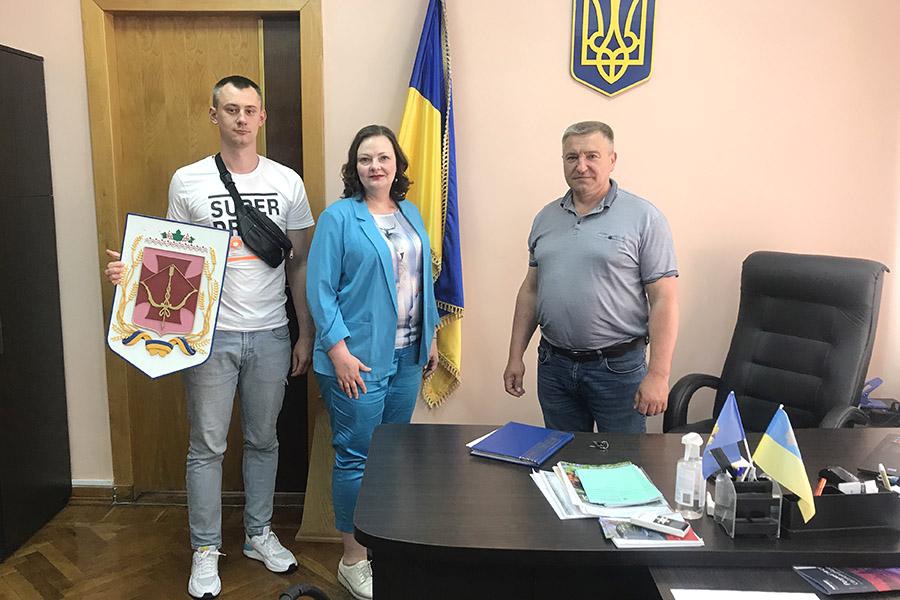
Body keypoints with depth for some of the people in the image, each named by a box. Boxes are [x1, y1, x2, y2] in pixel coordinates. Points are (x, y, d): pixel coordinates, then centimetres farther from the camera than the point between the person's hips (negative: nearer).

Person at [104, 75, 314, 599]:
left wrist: (306, 335, 4)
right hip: (210, 334, -1)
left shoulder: (287, 181, 2)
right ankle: (206, 549, 25)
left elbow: (301, 262, 5)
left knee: (263, 440, 15)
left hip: (270, 334, 2)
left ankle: (259, 533, 33)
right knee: (208, 445, 8)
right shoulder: (188, 181, 0)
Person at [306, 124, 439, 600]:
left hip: (406, 356, 6)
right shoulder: (339, 217, -7)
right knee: (357, 456, 2)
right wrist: (339, 351, -17)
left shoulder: (411, 214, 11)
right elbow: (320, 289, -11)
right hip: (359, 360, -6)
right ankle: (353, 560, 18)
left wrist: (430, 338, 15)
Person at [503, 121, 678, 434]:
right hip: (553, 366, 4)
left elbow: (664, 300, -9)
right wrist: (515, 356, 9)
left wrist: (658, 375, -15)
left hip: (618, 368, -4)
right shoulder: (545, 218, 9)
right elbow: (530, 289, 13)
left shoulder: (644, 217, -6)